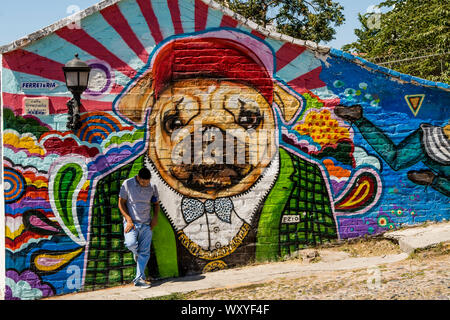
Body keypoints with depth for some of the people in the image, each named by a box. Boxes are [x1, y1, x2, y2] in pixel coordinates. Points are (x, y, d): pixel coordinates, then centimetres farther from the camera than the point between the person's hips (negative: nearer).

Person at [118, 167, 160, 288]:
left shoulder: (152, 187, 4)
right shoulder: (127, 184, -5)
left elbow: (156, 204, 18)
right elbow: (121, 203, -3)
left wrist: (155, 217, 1)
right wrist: (128, 220, -11)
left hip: (146, 224, 3)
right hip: (131, 222, -3)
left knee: (144, 252, -2)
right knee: (131, 244, -26)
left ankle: (139, 279, 4)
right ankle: (137, 254, 11)